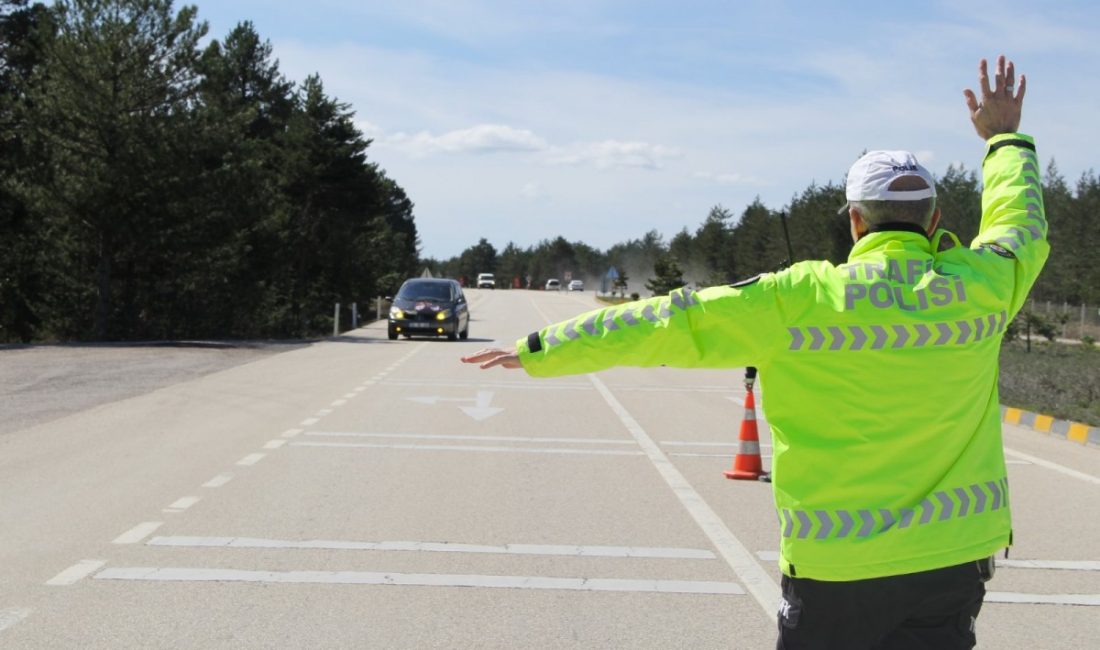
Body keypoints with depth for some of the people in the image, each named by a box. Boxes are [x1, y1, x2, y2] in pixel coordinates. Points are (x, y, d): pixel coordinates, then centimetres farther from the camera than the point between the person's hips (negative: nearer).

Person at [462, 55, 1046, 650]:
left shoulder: (801, 300, -11)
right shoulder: (980, 287, -2)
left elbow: (668, 323, -8)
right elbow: (1021, 225, 21)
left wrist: (540, 351, 0)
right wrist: (1006, 139, 39)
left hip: (835, 567, -2)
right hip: (953, 561, 3)